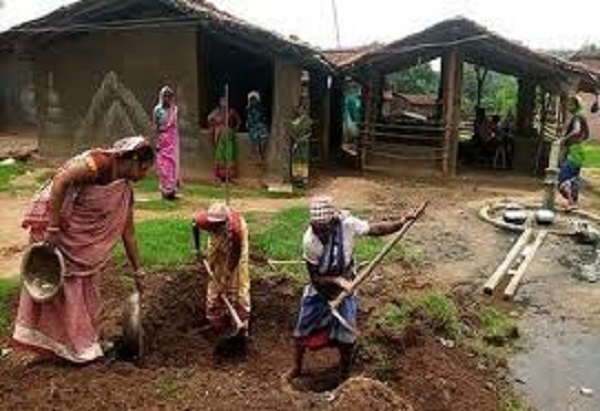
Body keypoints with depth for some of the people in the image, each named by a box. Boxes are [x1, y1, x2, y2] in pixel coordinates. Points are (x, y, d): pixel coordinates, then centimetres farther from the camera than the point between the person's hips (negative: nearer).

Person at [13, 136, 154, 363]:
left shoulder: (125, 190, 1)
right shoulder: (101, 161, -21)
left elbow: (128, 233, 6)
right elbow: (60, 180, -30)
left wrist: (137, 272, 9)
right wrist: (52, 229, -29)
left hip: (80, 237, 8)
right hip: (52, 224, -8)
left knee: (86, 284, 11)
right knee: (56, 284, 1)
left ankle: (84, 338, 25)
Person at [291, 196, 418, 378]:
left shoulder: (347, 224, -29)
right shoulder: (309, 240, -30)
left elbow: (375, 229, -15)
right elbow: (315, 277, -21)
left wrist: (401, 223, -27)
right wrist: (337, 280, -33)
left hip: (345, 288, 1)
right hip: (320, 290, 0)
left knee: (346, 335, 6)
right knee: (303, 329, 10)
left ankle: (345, 373, 32)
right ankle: (297, 366, 37)